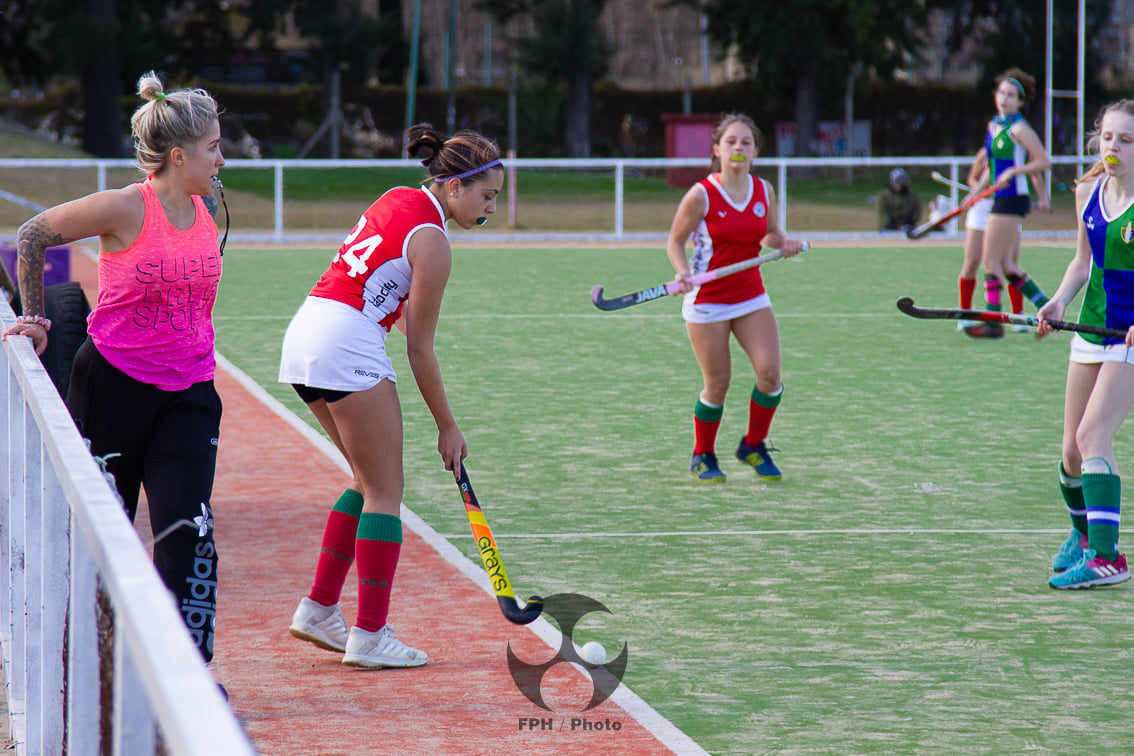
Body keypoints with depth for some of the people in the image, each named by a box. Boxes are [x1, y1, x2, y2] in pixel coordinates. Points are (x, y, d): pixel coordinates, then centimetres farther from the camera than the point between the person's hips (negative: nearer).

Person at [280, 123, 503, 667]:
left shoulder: (399, 198, 14)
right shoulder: (432, 242, -11)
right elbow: (420, 350, -7)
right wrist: (447, 427, 0)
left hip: (304, 332, 9)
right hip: (347, 344, -9)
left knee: (370, 481, 18)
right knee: (385, 492, -2)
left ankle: (318, 611, 17)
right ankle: (370, 636, -3)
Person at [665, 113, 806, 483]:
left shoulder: (764, 191, 2)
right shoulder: (702, 195, -11)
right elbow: (675, 241, -2)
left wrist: (784, 242, -4)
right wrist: (684, 272, -20)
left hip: (751, 296, 4)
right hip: (707, 300, -4)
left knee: (770, 372, -11)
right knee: (718, 384, -2)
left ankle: (753, 446, 13)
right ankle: (702, 456, 21)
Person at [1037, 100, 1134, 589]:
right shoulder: (1088, 192, 4)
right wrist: (1060, 301, -1)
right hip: (1091, 331, 6)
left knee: (1093, 435, -20)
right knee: (1072, 451, 7)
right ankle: (1083, 534, 34)